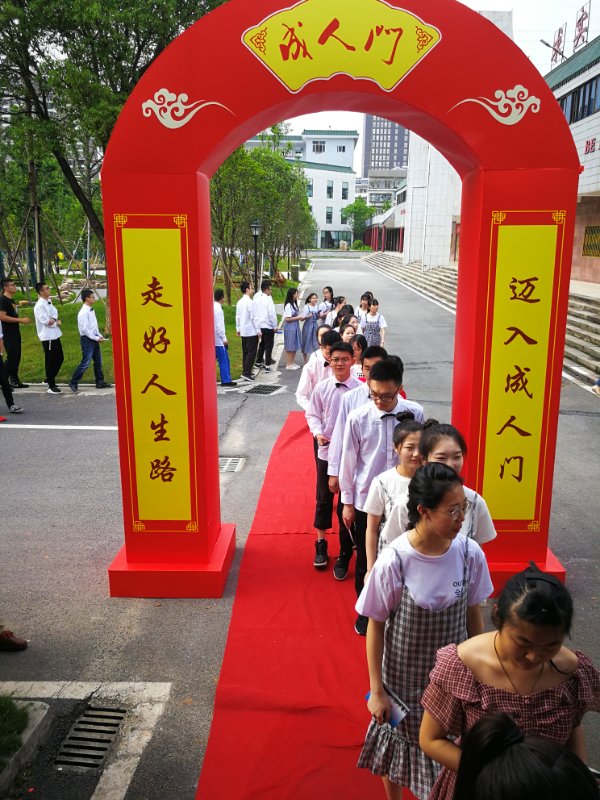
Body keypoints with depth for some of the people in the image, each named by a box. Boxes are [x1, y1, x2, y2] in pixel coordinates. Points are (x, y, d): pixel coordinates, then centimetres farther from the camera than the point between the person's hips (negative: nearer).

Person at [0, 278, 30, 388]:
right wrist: (20, 320, -21)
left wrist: (22, 320, 10)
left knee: (16, 357, 12)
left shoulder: (11, 300, 14)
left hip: (15, 333, 9)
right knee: (11, 358, -8)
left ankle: (14, 380, 21)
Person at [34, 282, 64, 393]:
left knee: (60, 358, 17)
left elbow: (55, 313, 4)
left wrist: (54, 319, -18)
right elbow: (45, 321, -21)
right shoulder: (39, 306, -16)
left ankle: (50, 379, 33)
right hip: (47, 337, -9)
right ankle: (51, 386, 9)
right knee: (50, 361, -1)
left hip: (55, 335, 9)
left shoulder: (48, 302, 12)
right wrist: (57, 322, -6)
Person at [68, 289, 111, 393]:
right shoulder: (83, 312, -19)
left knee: (98, 361, 14)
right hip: (87, 339, -9)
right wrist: (96, 338, -17)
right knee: (85, 363, -7)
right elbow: (85, 329, -22)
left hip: (94, 338, 9)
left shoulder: (91, 310, 9)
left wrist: (99, 335, 7)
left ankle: (100, 382, 24)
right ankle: (73, 383, 2)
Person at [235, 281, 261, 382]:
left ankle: (246, 372, 18)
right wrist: (258, 330, -13)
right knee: (252, 352, -5)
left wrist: (238, 328, 21)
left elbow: (237, 316, 13)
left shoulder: (240, 302, 9)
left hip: (243, 331, 8)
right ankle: (246, 372, -9)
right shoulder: (249, 302, -16)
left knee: (245, 352, 13)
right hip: (251, 331, -8)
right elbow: (253, 317, -17)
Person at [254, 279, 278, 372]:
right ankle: (267, 365, 3)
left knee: (262, 344, 21)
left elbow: (254, 312, 7)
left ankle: (258, 362, 27)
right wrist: (275, 326, -8)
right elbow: (272, 313, -17)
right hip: (268, 326, -7)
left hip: (259, 326, 7)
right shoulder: (268, 299, -15)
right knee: (269, 346, 2)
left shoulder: (257, 297, 4)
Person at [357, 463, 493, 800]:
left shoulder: (471, 553, -18)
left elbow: (474, 613, -2)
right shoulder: (393, 561, -26)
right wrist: (377, 690, -7)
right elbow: (376, 626, -13)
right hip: (404, 676, -2)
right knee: (399, 744, 20)